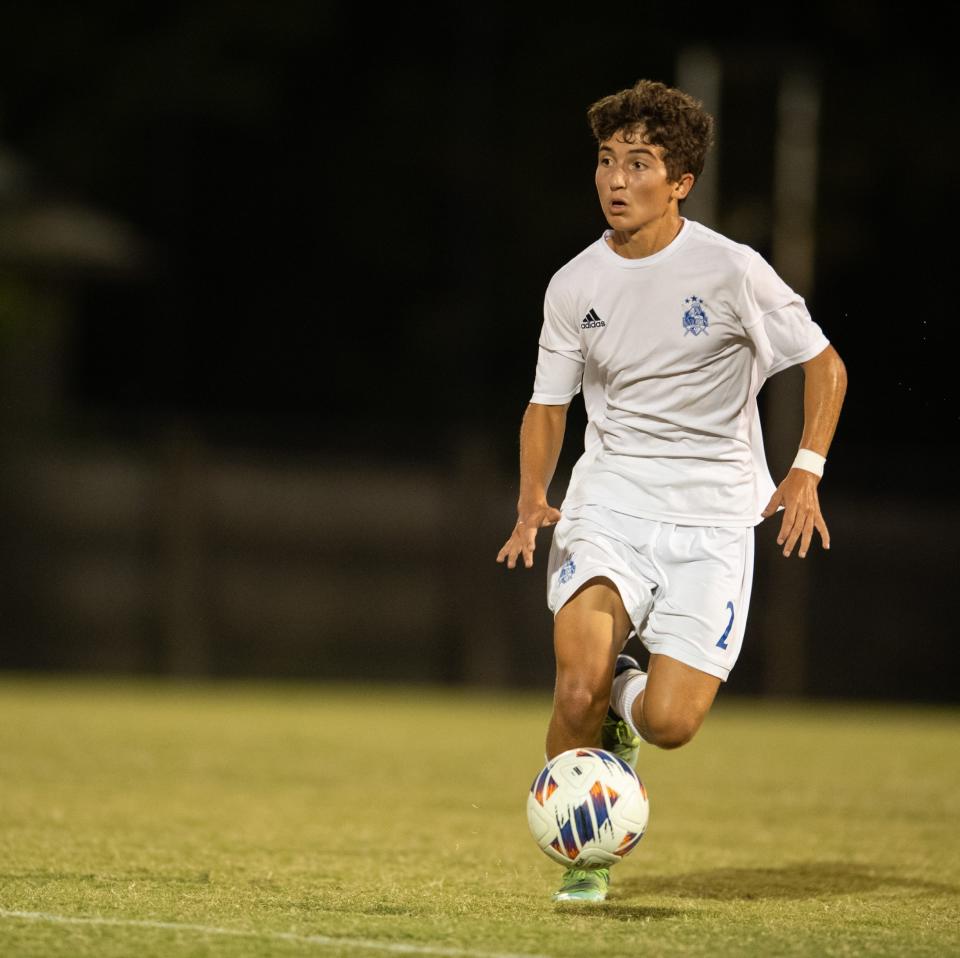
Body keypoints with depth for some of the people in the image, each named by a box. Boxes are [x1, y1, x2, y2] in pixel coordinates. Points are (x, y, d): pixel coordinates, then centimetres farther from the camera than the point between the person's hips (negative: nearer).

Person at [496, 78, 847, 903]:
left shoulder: (731, 270, -7)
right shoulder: (574, 286, 3)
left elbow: (824, 363, 4)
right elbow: (548, 404, 15)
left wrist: (806, 471, -7)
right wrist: (533, 499, -3)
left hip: (712, 521, -2)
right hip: (608, 503, 2)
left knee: (669, 724, -16)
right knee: (578, 692, -22)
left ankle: (632, 697, 24)